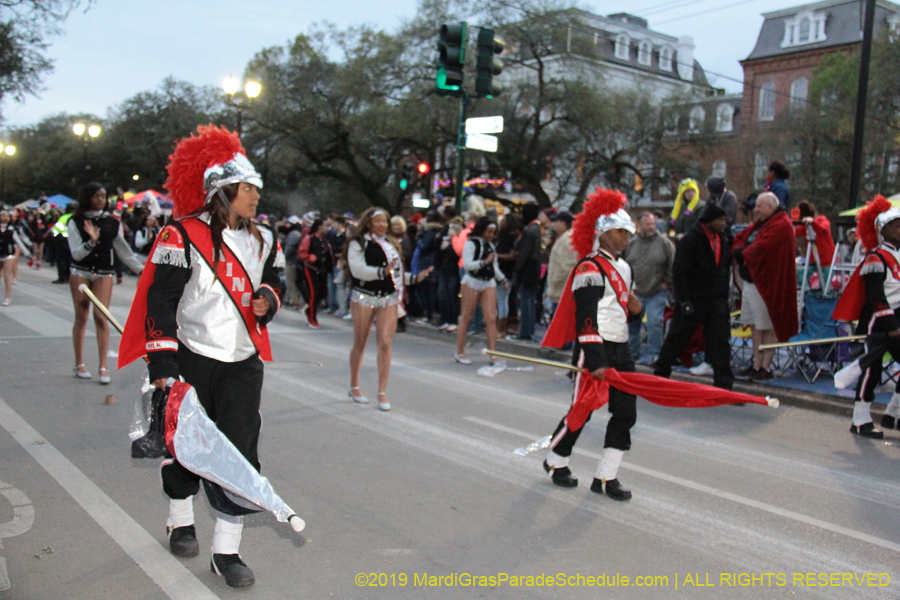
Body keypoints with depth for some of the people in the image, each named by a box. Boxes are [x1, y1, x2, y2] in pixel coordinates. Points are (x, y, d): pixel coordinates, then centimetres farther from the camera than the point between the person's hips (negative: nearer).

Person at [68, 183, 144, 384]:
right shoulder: (75, 223, -1)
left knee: (101, 317, -6)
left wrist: (142, 269, 3)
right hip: (80, 273, 0)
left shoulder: (113, 223, 4)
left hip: (104, 274, 1)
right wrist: (91, 241, -25)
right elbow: (76, 254, -8)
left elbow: (124, 251, 8)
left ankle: (103, 367, -5)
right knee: (81, 318, 6)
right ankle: (79, 363, 19)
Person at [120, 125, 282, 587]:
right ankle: (181, 523, 39)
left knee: (240, 453, 0)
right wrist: (163, 368, -15)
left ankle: (226, 551, 10)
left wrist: (267, 300, -2)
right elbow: (160, 304, -11)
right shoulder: (182, 237, -11)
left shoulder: (262, 240, 8)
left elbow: (272, 282, 23)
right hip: (190, 360, -4)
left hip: (242, 363, 4)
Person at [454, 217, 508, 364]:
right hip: (472, 282, -6)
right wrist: (484, 262, -27)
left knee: (491, 318, -3)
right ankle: (459, 352, 12)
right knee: (466, 318, 2)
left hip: (489, 282, 6)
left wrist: (503, 280, 31)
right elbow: (467, 265, -17)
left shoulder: (490, 244, 15)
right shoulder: (471, 243, -7)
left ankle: (493, 354, -2)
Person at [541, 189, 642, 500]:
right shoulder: (589, 268, -12)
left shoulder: (624, 268, 16)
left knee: (626, 413, 4)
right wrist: (595, 361, -26)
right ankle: (556, 461, 26)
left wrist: (633, 308, 5)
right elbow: (586, 319, -20)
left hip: (620, 350, 9)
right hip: (595, 349, -8)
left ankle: (605, 477, 13)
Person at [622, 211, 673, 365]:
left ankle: (652, 354, 3)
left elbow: (673, 265, -1)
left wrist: (667, 282, -2)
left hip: (657, 293, -3)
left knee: (654, 323, -9)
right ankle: (634, 351, 25)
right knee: (632, 322, 9)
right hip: (635, 292, 3)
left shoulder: (664, 242, -4)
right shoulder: (631, 243, 5)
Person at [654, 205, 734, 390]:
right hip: (692, 301, -5)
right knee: (676, 339, 4)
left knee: (721, 342, 3)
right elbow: (679, 272, -15)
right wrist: (684, 301, -18)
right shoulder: (690, 240, -12)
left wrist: (724, 295, 12)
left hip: (716, 301, 6)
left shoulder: (723, 240, 9)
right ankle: (660, 374, 20)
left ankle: (724, 384, 8)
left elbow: (726, 269, 19)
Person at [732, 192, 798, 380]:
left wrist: (743, 254, -5)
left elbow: (760, 248, -24)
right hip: (749, 281, 9)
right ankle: (757, 365, 19)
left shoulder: (781, 225, -14)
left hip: (766, 284, -9)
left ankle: (765, 368, 4)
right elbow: (740, 238, 19)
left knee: (768, 327, -2)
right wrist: (739, 251, -4)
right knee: (755, 325, 12)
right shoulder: (760, 223, 17)